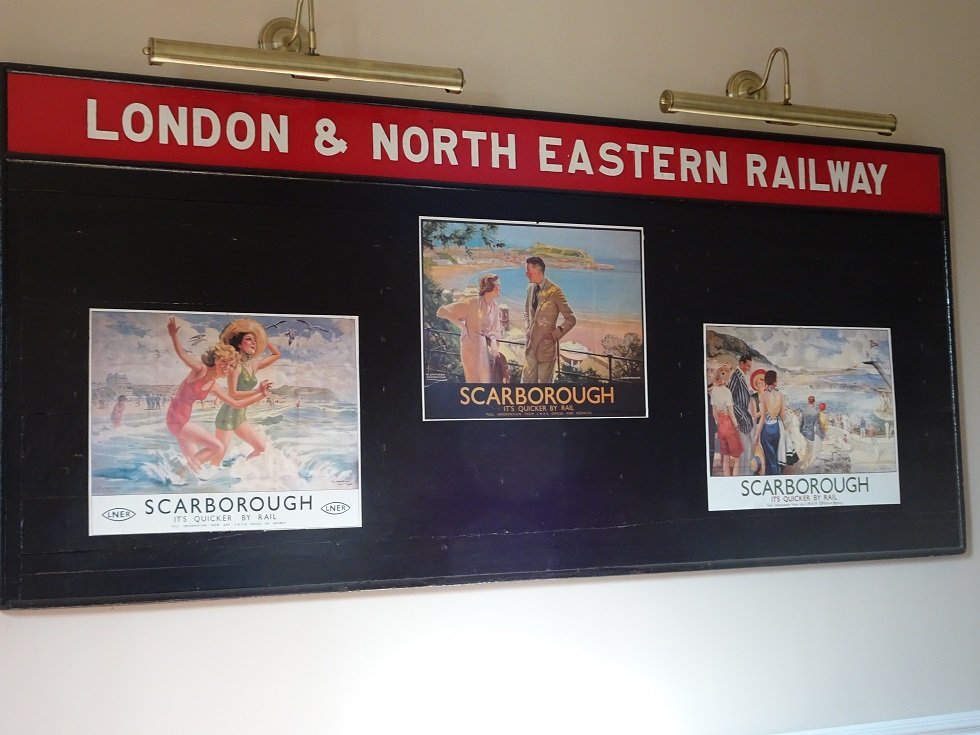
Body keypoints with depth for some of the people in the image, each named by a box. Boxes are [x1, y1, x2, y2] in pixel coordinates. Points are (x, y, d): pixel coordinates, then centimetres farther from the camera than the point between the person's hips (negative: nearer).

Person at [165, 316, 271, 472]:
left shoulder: (214, 387, 9)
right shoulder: (201, 370, -12)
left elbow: (237, 404, 15)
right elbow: (182, 354, -27)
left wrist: (260, 394, 11)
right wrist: (173, 336, -44)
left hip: (182, 421, 8)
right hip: (177, 420, -8)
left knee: (195, 462, 12)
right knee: (218, 447, -7)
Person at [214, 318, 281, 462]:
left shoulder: (253, 365, 8)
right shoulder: (236, 365, -14)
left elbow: (277, 354, 22)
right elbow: (232, 394, -21)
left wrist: (264, 339, 14)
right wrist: (257, 392, -25)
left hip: (240, 417, 8)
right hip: (227, 415, -8)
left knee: (261, 448, 11)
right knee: (217, 458, -7)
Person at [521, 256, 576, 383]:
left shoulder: (554, 291, -13)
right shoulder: (530, 288, 7)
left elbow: (571, 319, -11)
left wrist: (555, 334, -9)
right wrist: (527, 328, 12)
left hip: (546, 345, -6)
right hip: (530, 345, 6)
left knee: (544, 383, 4)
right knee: (526, 382, 6)